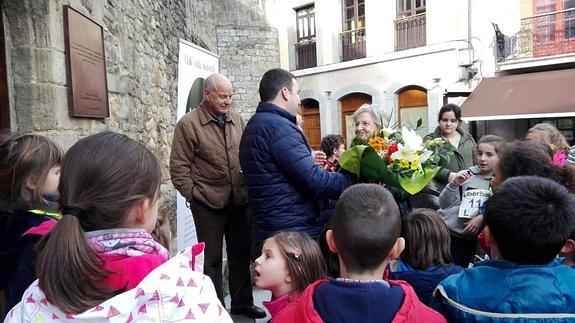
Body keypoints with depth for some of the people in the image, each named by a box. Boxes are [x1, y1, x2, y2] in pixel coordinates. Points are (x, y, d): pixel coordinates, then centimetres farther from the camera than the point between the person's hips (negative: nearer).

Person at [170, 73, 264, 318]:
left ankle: (242, 302, 33)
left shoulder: (238, 121, 8)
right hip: (208, 203, -4)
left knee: (241, 253, 15)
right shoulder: (188, 124, -7)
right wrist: (194, 195, -10)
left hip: (240, 200, 5)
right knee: (213, 257, 9)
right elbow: (179, 167, -7)